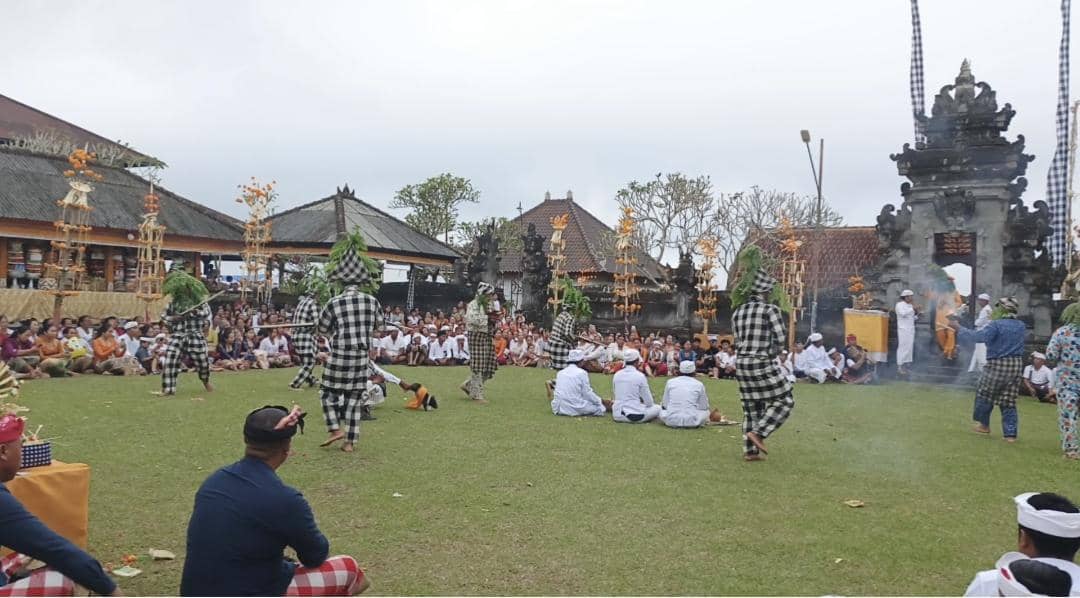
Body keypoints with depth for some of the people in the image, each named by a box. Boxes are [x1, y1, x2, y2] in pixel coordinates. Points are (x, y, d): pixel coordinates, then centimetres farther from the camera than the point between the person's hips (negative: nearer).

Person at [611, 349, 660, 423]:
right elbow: (649, 402, -6)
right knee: (658, 408, 21)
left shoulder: (616, 375, 2)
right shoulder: (640, 376, -11)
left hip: (617, 415, 3)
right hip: (636, 416, -2)